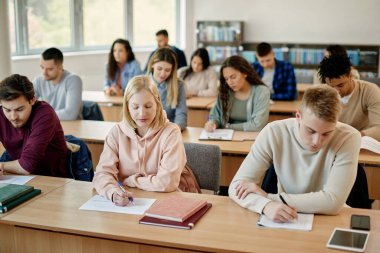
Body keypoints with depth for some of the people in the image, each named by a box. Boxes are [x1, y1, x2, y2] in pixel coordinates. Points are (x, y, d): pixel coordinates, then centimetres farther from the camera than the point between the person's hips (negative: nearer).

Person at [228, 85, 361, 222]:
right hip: (285, 224, 1)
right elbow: (236, 186, -15)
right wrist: (267, 205, -34)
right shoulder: (273, 133, -14)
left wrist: (267, 196, -22)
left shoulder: (349, 138, -17)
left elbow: (333, 202, -23)